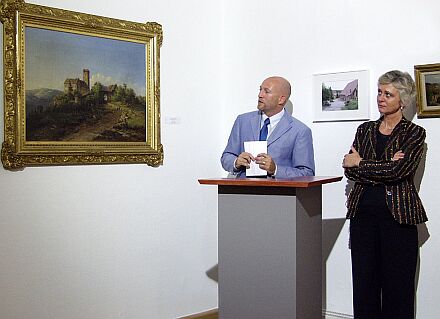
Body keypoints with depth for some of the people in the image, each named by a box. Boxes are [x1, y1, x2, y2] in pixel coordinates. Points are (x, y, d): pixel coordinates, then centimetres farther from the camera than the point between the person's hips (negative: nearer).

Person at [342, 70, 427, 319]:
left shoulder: (415, 133, 1)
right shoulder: (365, 130, 13)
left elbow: (399, 170, -14)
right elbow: (350, 170, 1)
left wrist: (360, 164, -5)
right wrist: (386, 168, -12)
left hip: (398, 214, -3)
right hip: (363, 211, 4)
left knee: (398, 283, 2)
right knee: (364, 280, 6)